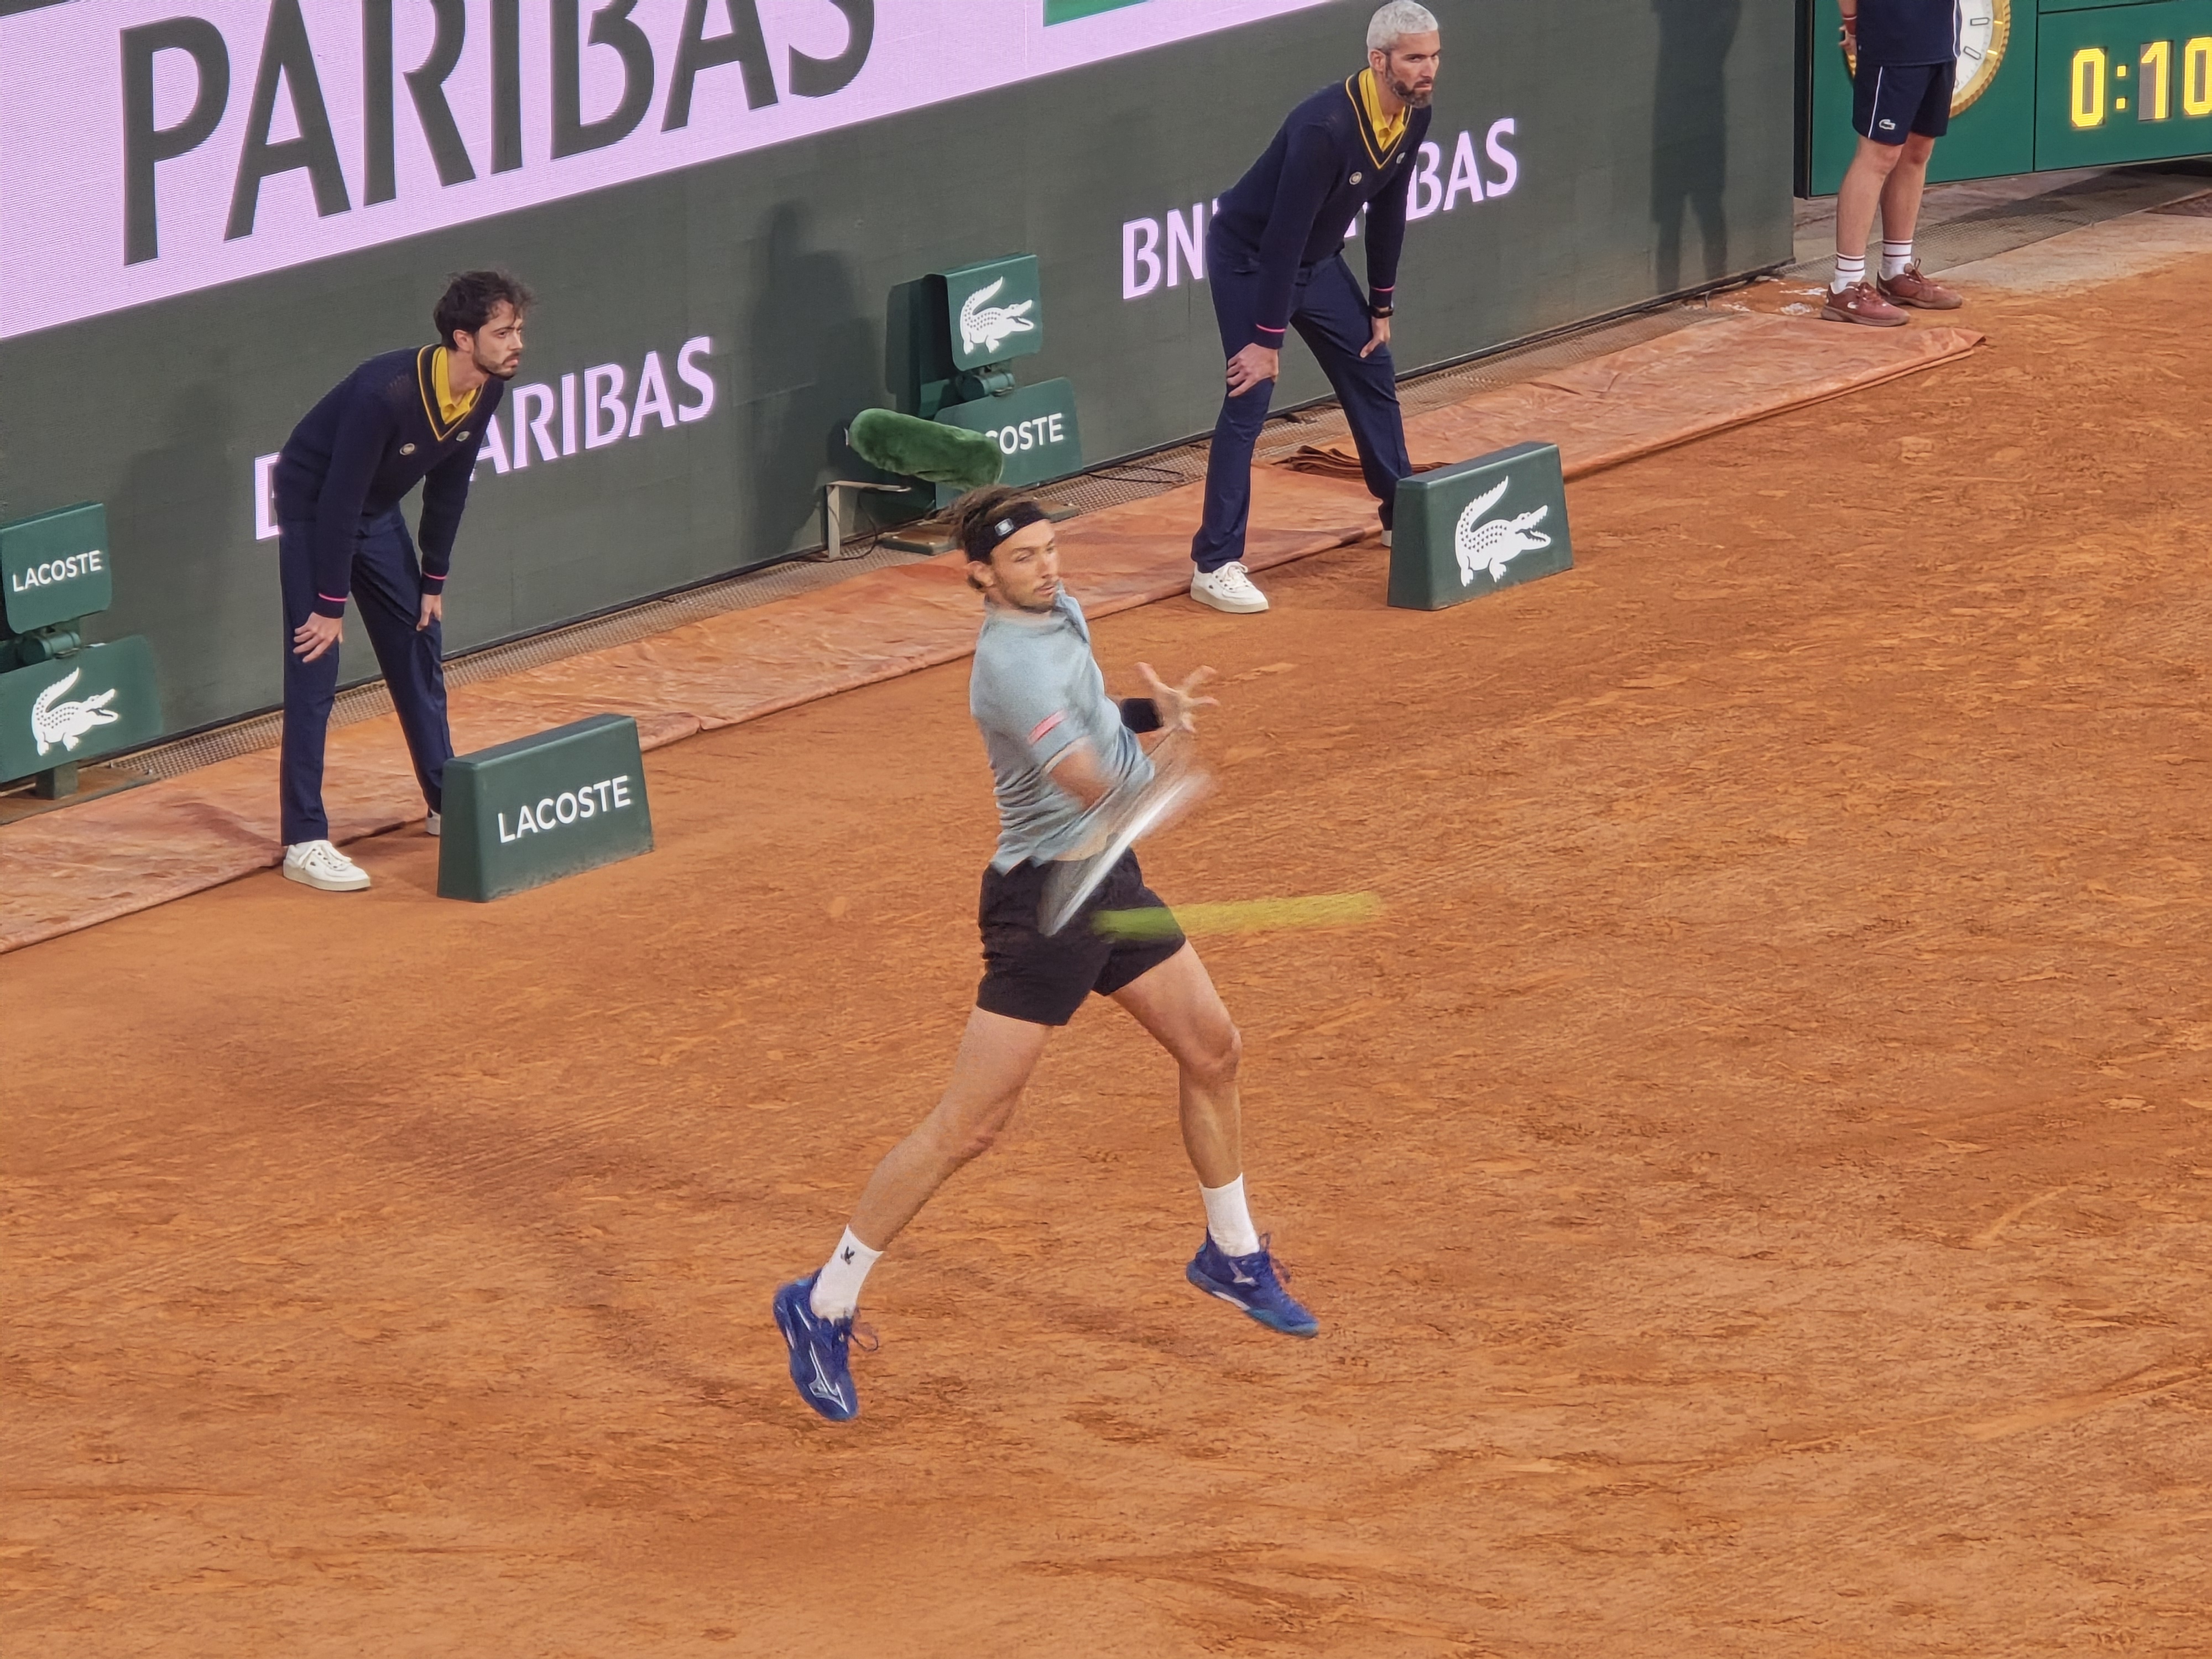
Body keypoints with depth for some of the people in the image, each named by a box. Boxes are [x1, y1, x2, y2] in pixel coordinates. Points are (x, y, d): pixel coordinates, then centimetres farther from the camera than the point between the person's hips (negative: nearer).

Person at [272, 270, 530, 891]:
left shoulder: (487, 391, -12)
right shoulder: (389, 394, -36)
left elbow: (448, 486, 3)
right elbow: (339, 499, -30)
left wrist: (434, 579, 7)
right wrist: (330, 604, -25)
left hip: (378, 514, 8)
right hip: (312, 508, -8)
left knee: (420, 647, 15)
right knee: (314, 669, -11)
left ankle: (447, 804, 29)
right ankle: (304, 841, -11)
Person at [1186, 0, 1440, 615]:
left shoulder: (1414, 116, -9)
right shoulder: (1327, 127, -35)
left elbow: (1387, 213, 5)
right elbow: (1284, 234, -32)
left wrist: (1381, 308, 9)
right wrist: (1267, 339, -29)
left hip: (1318, 262, 8)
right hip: (1250, 257, -8)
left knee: (1373, 371, 16)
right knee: (1251, 396, -15)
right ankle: (1215, 565, -14)